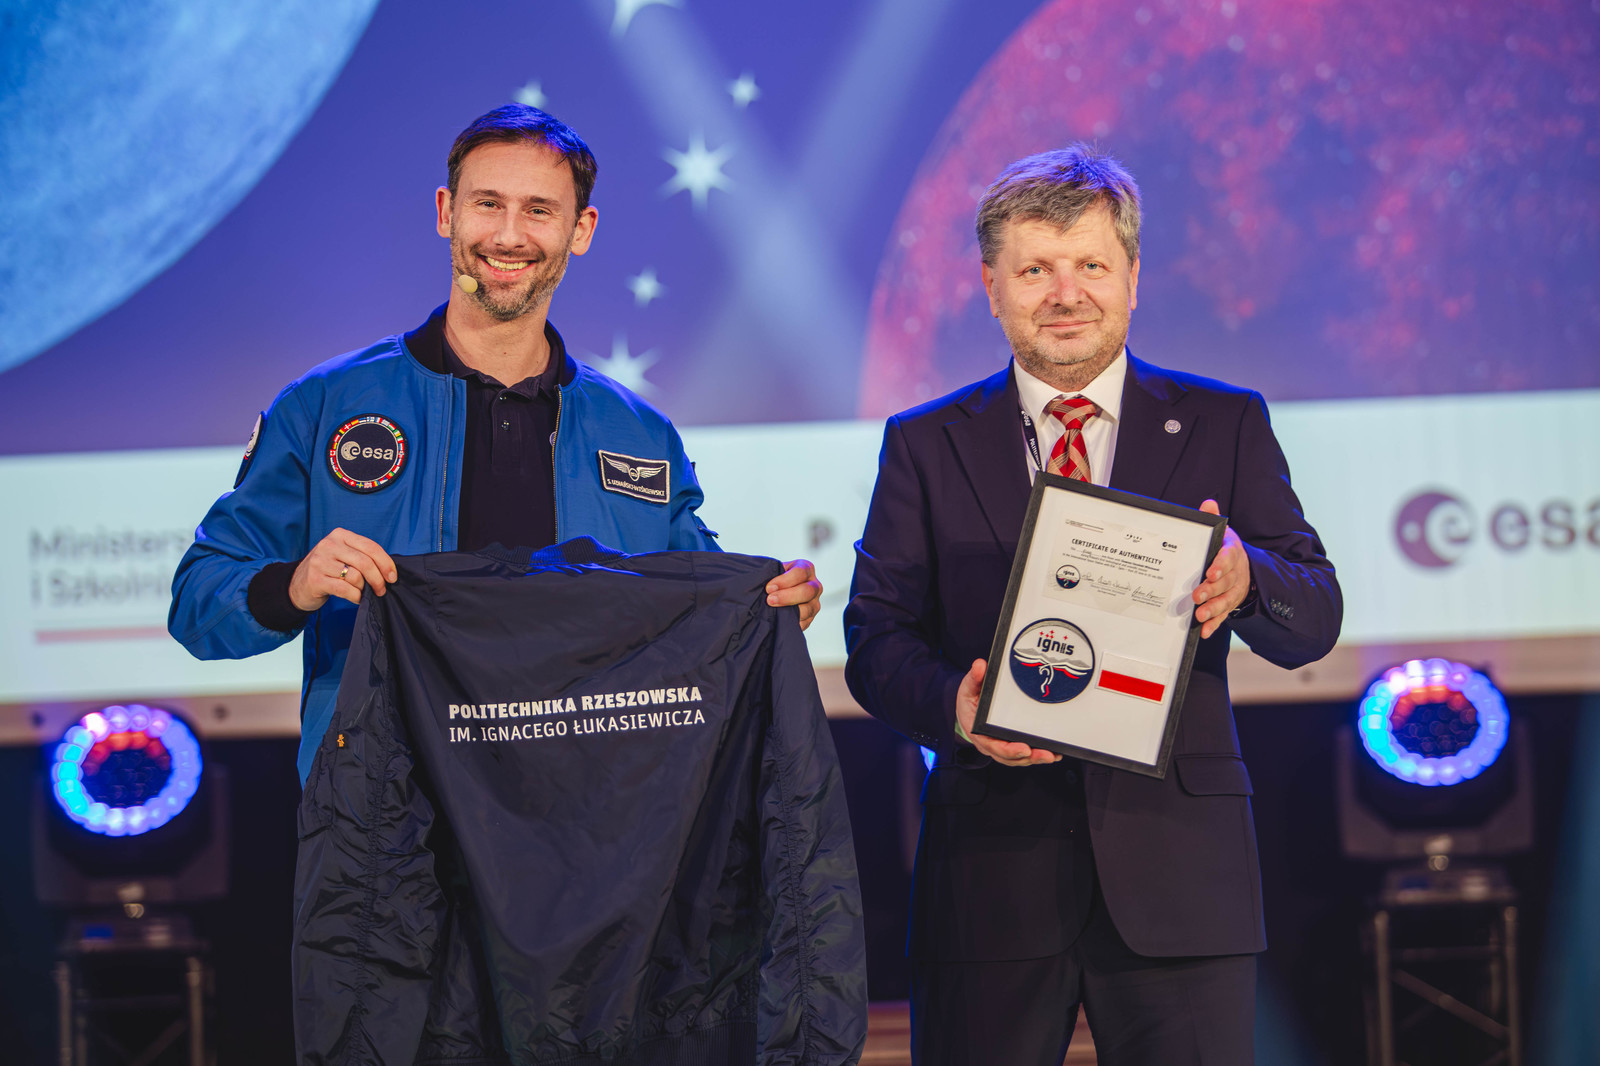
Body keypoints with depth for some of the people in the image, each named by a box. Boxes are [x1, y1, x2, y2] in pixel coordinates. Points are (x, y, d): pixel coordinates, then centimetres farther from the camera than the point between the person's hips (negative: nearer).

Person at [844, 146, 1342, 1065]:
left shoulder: (1226, 426, 9)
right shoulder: (925, 445, 10)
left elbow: (1315, 621, 3)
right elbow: (876, 638, 3)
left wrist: (1247, 581, -22)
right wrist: (955, 708, -19)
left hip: (1178, 862, 0)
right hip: (992, 874, 0)